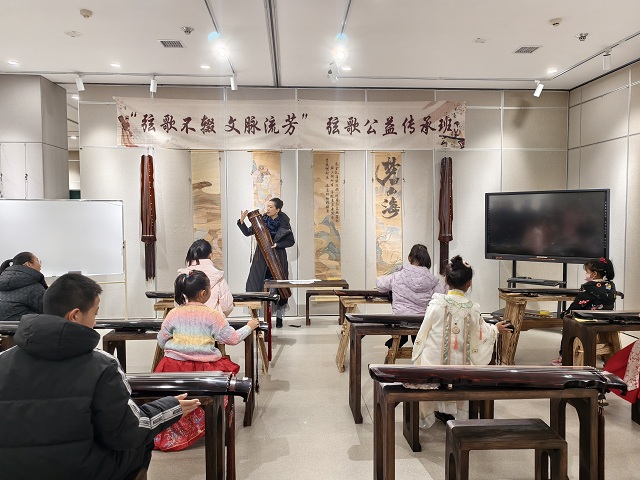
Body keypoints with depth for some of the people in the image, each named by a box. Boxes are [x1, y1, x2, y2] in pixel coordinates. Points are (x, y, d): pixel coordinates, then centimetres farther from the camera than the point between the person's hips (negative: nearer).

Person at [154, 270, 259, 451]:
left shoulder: (173, 314, -1)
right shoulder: (212, 315, -11)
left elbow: (161, 341, 8)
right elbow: (233, 338, -6)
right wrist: (249, 327, 11)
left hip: (174, 366, 3)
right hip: (205, 368, -2)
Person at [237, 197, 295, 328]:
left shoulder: (284, 223, -3)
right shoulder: (261, 220, 2)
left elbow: (291, 241, 0)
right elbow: (247, 233, 3)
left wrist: (277, 245, -12)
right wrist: (241, 221, -13)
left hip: (278, 258, -1)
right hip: (261, 258, 2)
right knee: (256, 288, -3)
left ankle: (279, 317, 19)